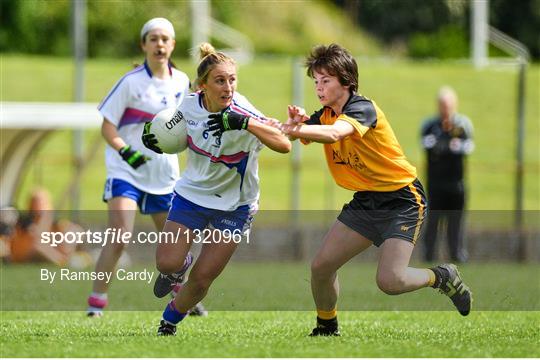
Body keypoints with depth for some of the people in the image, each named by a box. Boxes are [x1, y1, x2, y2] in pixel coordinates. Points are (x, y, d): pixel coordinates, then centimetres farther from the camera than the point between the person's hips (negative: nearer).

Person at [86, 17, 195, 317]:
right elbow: (107, 125, -10)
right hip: (126, 171, -5)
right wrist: (125, 151, -26)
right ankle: (96, 303, -12)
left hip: (165, 174, 5)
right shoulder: (131, 82, -10)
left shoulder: (181, 82, 5)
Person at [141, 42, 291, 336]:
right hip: (191, 193, 3)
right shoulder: (190, 105, -12)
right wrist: (157, 140, -6)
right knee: (167, 264, -11)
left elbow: (284, 145, -42)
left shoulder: (242, 114, -27)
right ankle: (173, 272, 28)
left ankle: (169, 323, 28)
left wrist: (245, 123, -54)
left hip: (233, 206, -3)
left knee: (200, 281, -1)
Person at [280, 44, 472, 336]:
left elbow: (334, 133, -42)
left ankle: (443, 277, 8)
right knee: (321, 267, -2)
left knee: (389, 281, -21)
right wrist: (296, 121, -36)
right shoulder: (325, 114, 4)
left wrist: (295, 128, -59)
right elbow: (298, 133, -12)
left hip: (402, 200, -8)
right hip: (366, 201, 8)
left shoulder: (363, 108, -21)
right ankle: (327, 328, 21)